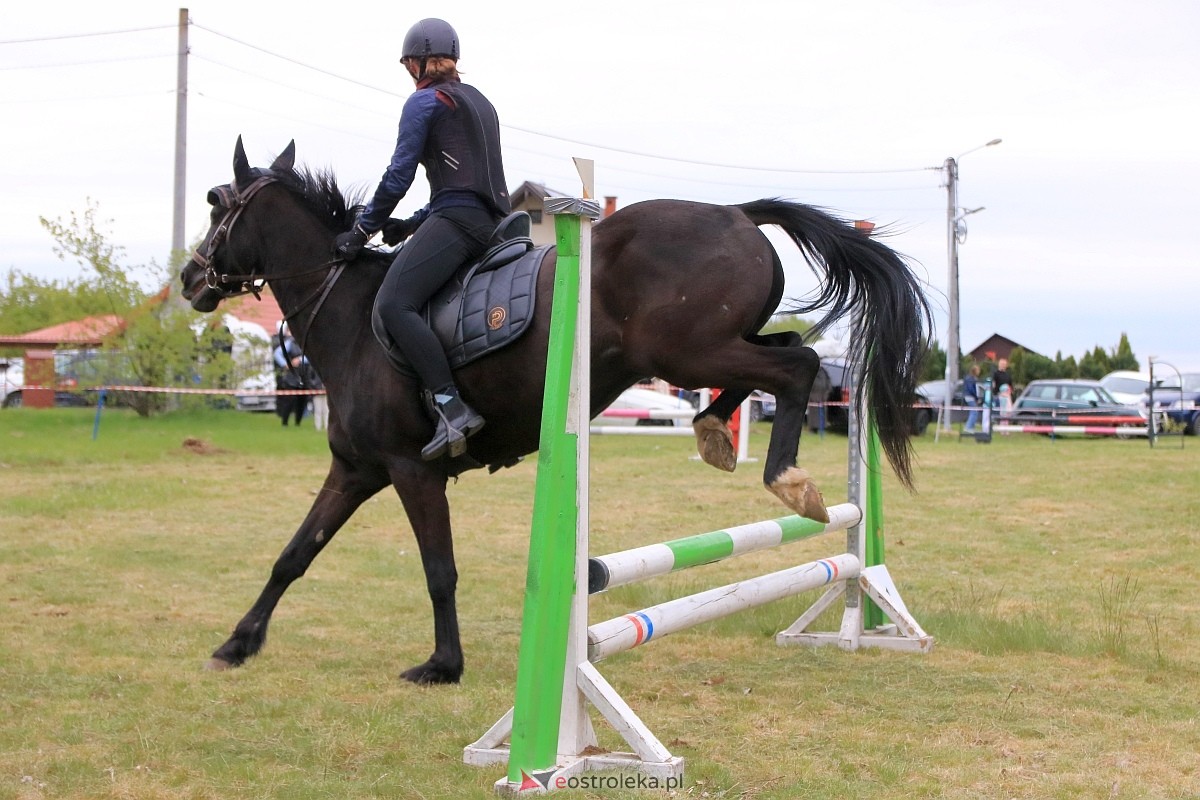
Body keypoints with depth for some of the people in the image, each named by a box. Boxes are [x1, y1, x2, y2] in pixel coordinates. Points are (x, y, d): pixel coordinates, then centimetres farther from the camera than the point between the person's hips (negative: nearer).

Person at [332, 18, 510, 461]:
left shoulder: (425, 101, 1)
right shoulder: (479, 102, 27)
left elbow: (398, 175, -5)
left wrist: (362, 230, 4)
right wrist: (413, 225, 20)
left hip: (457, 219, -10)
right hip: (492, 221, 10)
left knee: (393, 304, -22)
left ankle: (452, 408, -35)